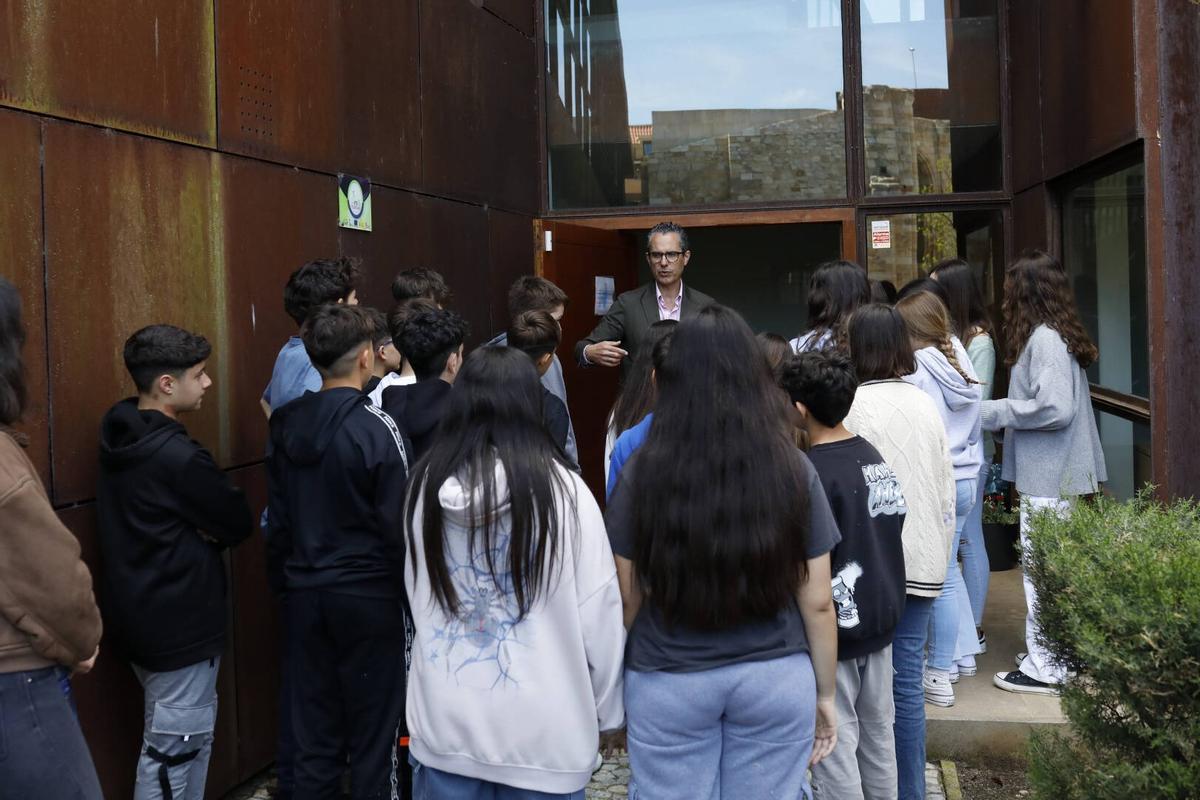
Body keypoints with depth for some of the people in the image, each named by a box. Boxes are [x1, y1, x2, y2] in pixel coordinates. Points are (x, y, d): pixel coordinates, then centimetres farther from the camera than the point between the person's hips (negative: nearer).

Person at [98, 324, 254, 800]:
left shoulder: (121, 437, 4)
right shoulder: (175, 456, -25)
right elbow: (238, 523, -16)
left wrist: (200, 532, -5)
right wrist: (208, 535, 0)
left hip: (139, 613, 9)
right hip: (178, 624, -9)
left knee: (192, 733, 21)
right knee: (173, 747, 1)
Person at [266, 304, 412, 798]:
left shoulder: (285, 424, 1)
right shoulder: (376, 427, -16)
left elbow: (277, 516, 9)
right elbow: (398, 523, -14)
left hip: (305, 593, 5)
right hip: (370, 595, -5)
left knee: (313, 730, 13)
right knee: (373, 733, 7)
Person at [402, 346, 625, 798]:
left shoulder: (426, 483, -4)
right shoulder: (561, 490, -15)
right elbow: (599, 612, -9)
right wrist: (607, 710, 3)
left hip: (444, 724, 3)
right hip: (541, 730, -3)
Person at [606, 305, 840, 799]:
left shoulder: (643, 471, -11)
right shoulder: (794, 470, -7)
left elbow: (627, 599, -5)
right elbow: (818, 602, -3)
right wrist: (825, 694, 10)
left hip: (667, 681, -1)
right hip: (779, 678, 1)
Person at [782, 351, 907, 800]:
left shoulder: (811, 474, -20)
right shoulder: (876, 459, 3)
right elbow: (888, 528, 10)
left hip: (832, 631, -7)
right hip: (880, 618, 8)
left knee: (835, 746, 3)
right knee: (878, 733, 18)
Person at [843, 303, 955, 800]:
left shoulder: (853, 406, -11)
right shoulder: (925, 405, 7)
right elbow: (947, 491, 13)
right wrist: (939, 552, 23)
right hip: (922, 562, 5)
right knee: (907, 682, 10)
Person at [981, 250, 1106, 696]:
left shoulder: (1044, 340, -17)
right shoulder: (1058, 336, 12)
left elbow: (1056, 408, -23)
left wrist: (996, 412, -13)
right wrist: (1011, 418, 10)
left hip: (1048, 478, -10)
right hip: (1055, 472, 10)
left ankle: (1044, 669, 5)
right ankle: (1058, 654, 26)